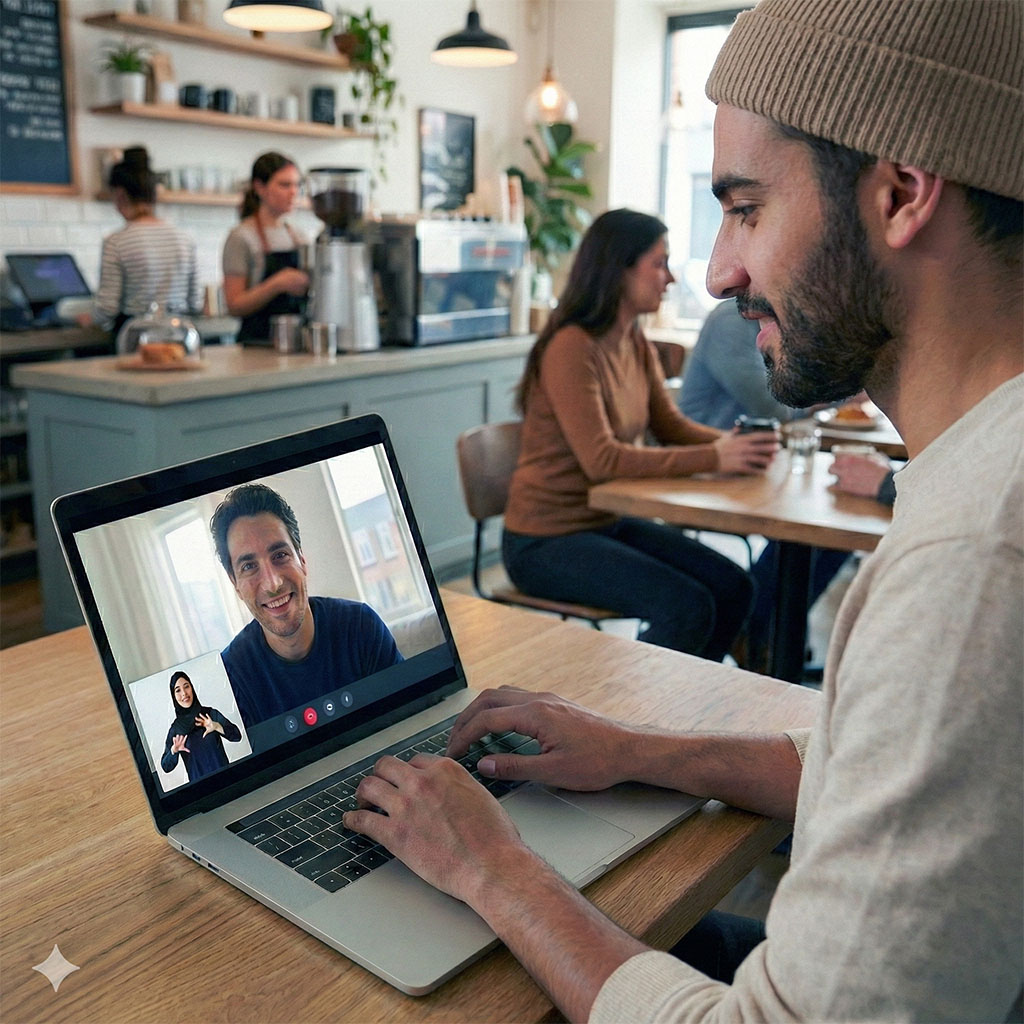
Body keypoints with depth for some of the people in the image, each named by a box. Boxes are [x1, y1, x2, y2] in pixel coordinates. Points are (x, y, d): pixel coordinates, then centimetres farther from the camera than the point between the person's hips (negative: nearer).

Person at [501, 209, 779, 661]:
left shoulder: (637, 344, 6)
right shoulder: (572, 348, -20)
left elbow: (670, 424, 9)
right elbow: (601, 459, -27)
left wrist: (731, 443, -11)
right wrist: (713, 459, -28)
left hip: (609, 521, 8)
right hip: (546, 541, -8)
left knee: (733, 589, 0)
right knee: (688, 608, -20)